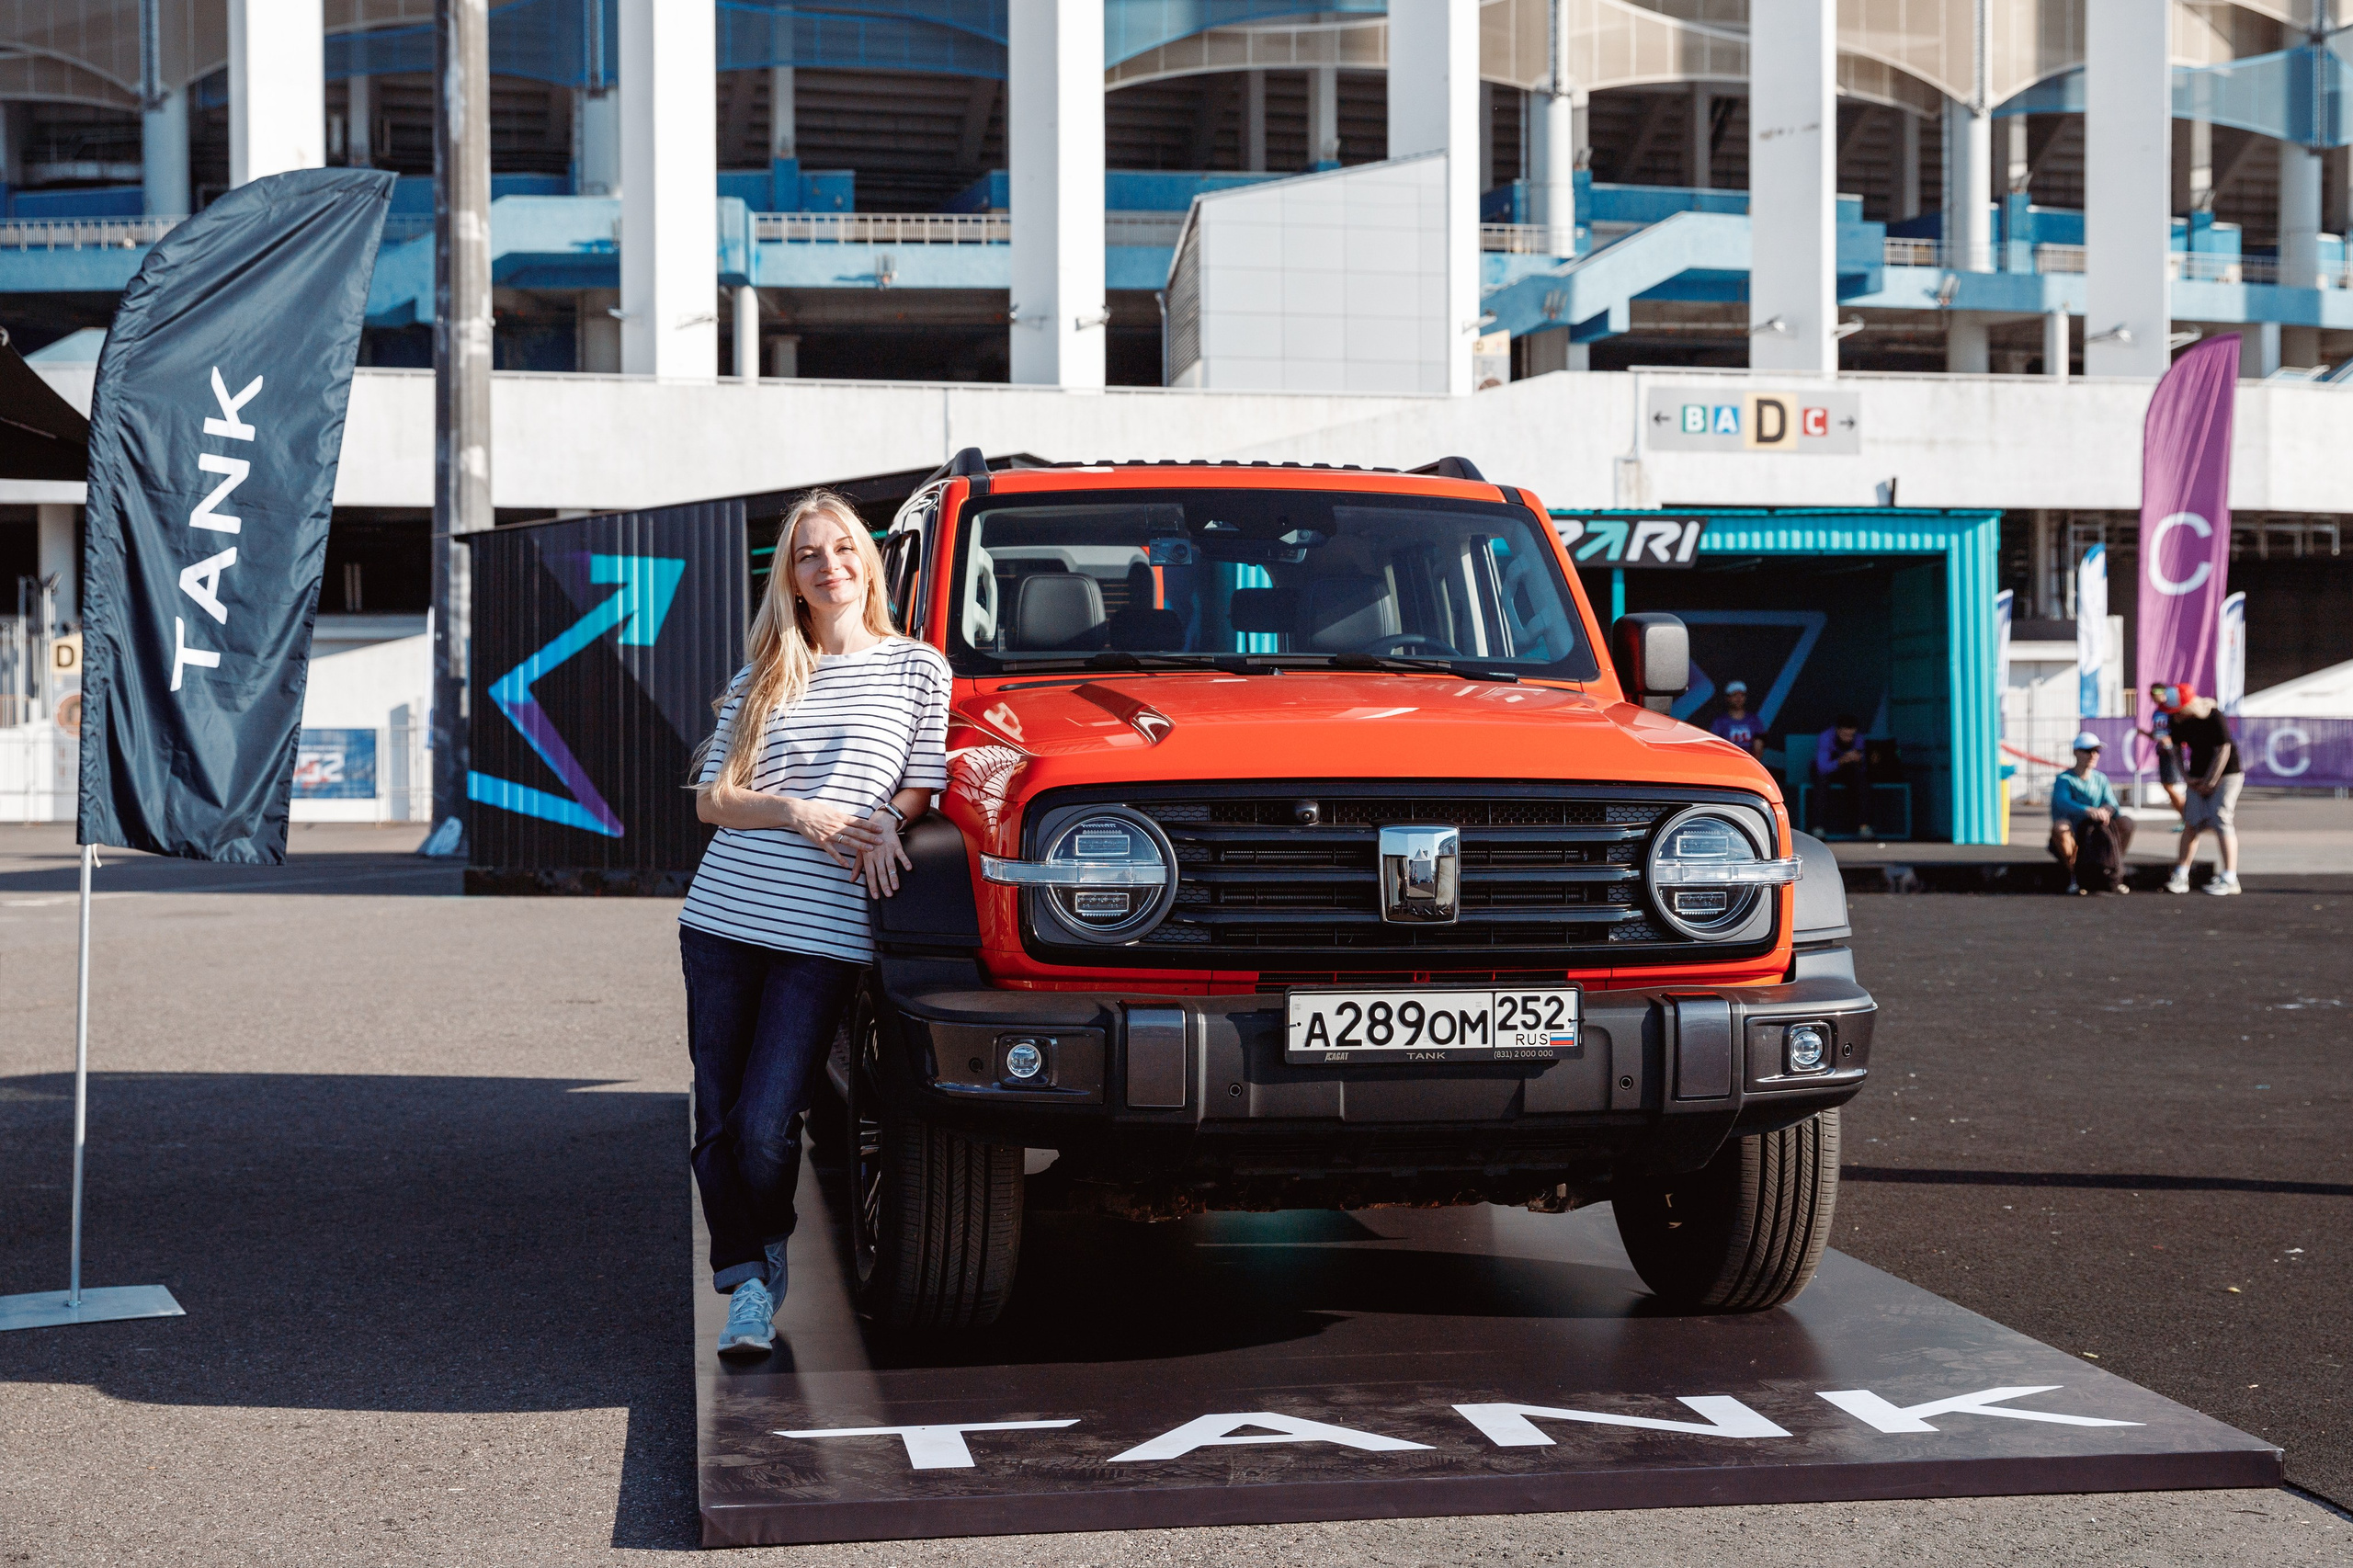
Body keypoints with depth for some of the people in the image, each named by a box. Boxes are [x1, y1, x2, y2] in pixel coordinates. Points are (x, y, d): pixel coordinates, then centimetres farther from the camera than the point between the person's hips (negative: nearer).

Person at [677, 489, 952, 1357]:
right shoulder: (759, 681, 14)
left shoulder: (917, 668, 8)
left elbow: (921, 792, 6)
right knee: (718, 1121, 4)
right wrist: (797, 813, -8)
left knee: (765, 1127, -11)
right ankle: (746, 1283, 18)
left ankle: (769, 1251, 15)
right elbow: (711, 798, 8)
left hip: (824, 935, -3)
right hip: (722, 919, 3)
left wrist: (880, 821, -14)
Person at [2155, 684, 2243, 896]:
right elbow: (2177, 748, 9)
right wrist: (2186, 777, 0)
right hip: (2199, 775, 6)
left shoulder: (2213, 717, -24)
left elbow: (2223, 751, -20)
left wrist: (2209, 783, -15)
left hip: (2225, 773, -6)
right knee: (2191, 822, 1)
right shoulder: (2175, 720, -5)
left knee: (2221, 820, -12)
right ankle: (2180, 875, 3)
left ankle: (2229, 878, -9)